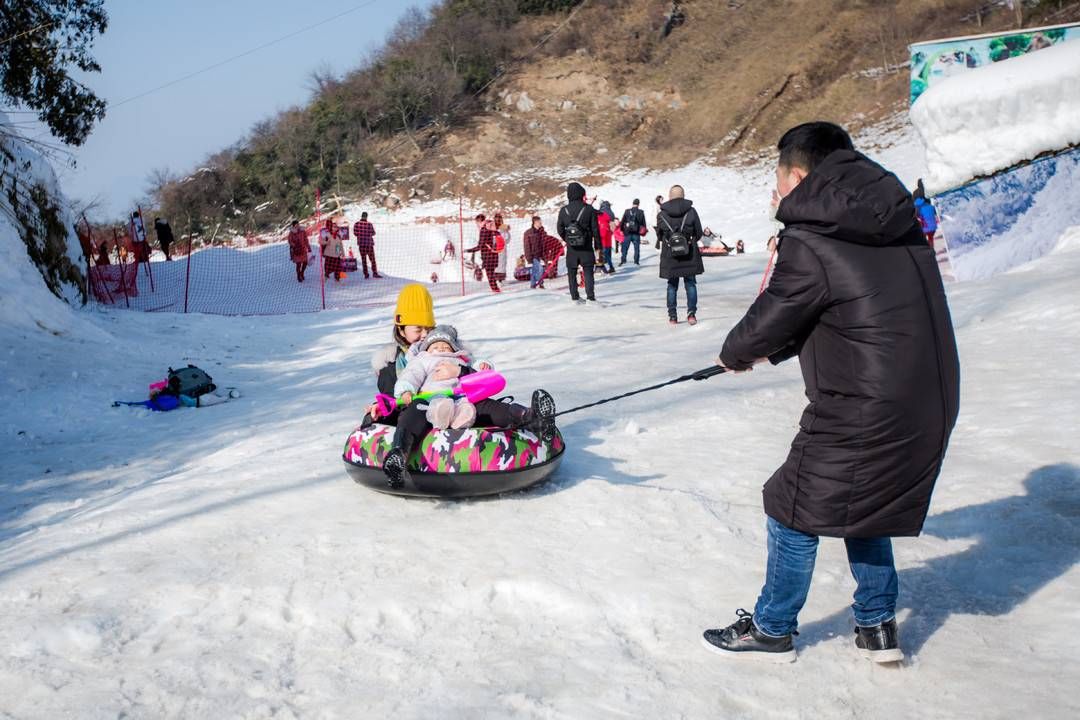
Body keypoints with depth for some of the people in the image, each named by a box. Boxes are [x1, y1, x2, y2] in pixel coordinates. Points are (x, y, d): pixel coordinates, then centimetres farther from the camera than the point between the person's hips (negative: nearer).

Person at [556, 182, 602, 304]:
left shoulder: (564, 210, -4)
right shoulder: (589, 209, -9)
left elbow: (559, 229, 3)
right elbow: (595, 229, -5)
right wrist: (597, 245, 5)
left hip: (571, 248, 2)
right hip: (586, 248, -1)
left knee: (572, 272, 13)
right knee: (588, 271, 4)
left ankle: (574, 297, 13)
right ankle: (590, 296, -6)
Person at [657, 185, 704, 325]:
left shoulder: (662, 214, -6)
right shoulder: (691, 211, -6)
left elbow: (659, 236, 2)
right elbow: (699, 233, 0)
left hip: (669, 255, 0)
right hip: (689, 255, 0)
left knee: (672, 285, 10)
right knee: (690, 283, 9)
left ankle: (672, 316, 10)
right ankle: (691, 313, 2)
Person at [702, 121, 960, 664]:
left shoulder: (810, 243, -17)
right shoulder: (899, 223, 8)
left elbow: (771, 316, -6)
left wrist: (735, 353, 17)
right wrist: (772, 350, 26)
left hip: (861, 412, -8)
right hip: (930, 403, 8)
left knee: (797, 511, 10)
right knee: (867, 504, 26)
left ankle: (772, 629, 26)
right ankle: (877, 628, 35)